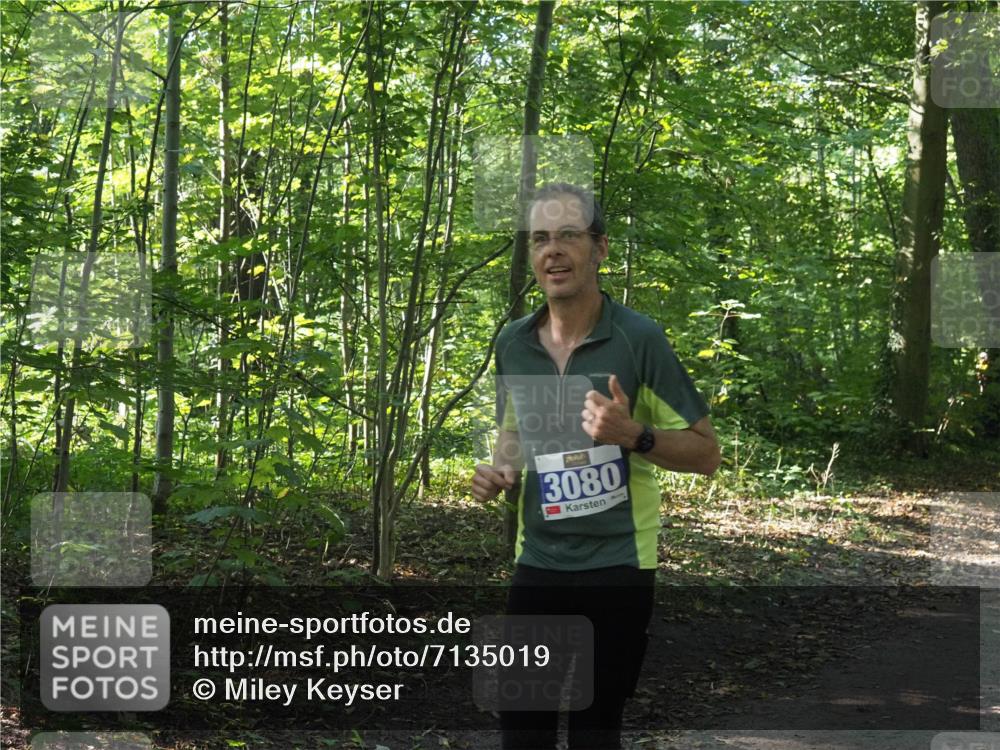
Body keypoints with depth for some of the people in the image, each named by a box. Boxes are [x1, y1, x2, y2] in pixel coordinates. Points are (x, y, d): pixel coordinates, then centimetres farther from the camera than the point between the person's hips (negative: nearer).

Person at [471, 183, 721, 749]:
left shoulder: (640, 338, -10)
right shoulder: (513, 343, 4)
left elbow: (706, 454, -6)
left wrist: (634, 436, -22)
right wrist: (499, 470, 2)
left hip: (617, 563, -4)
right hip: (536, 561, 4)